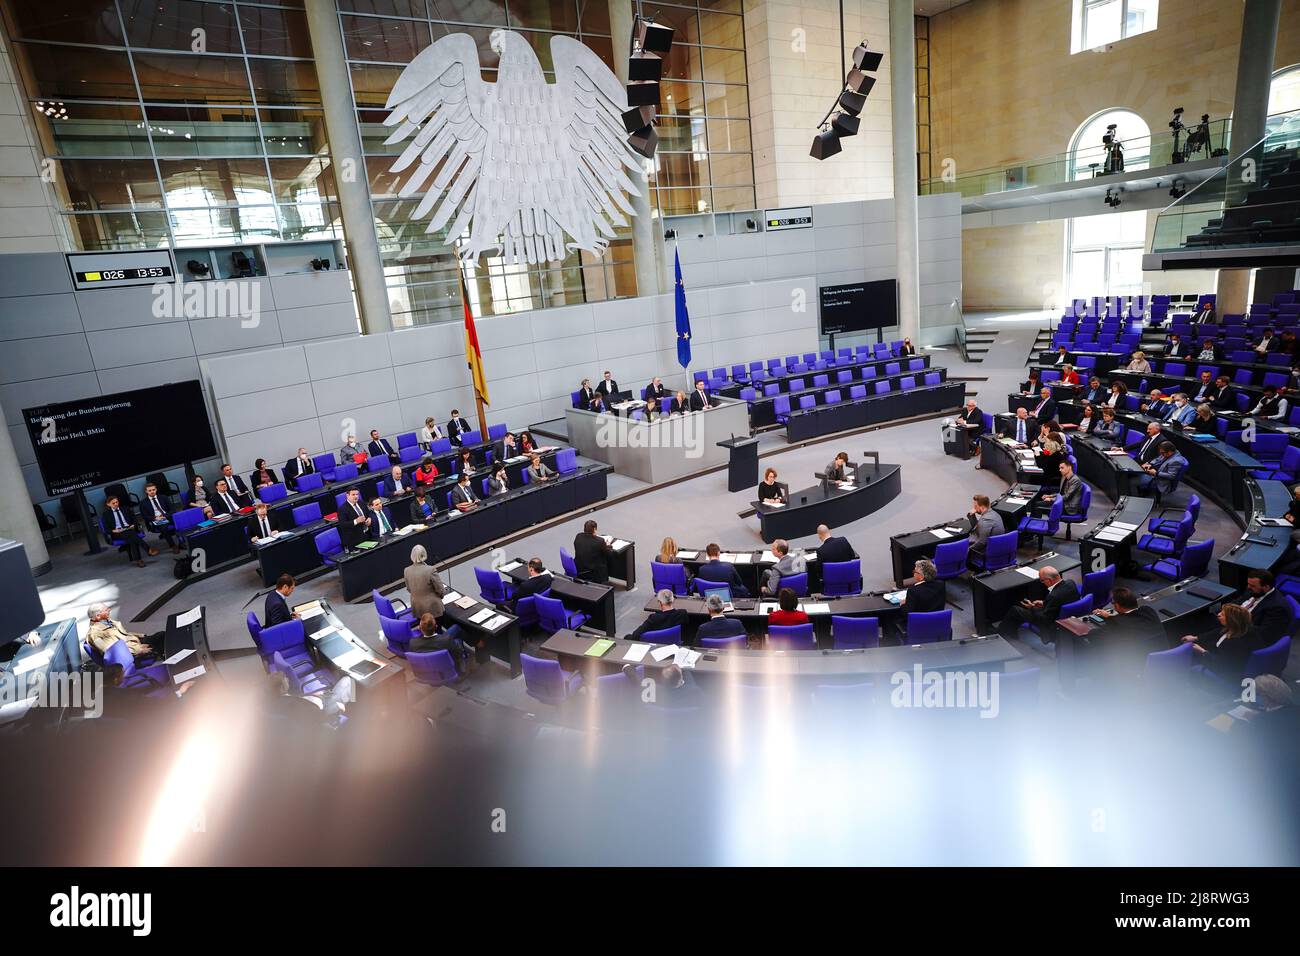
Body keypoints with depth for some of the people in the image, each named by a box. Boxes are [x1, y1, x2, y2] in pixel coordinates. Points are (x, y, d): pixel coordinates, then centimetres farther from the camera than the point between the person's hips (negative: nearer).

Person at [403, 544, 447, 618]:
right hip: (432, 608, -4)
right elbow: (441, 591, -14)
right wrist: (444, 589, 8)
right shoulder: (430, 570, -23)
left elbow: (409, 590, 8)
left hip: (417, 609, 5)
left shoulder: (407, 571, -7)